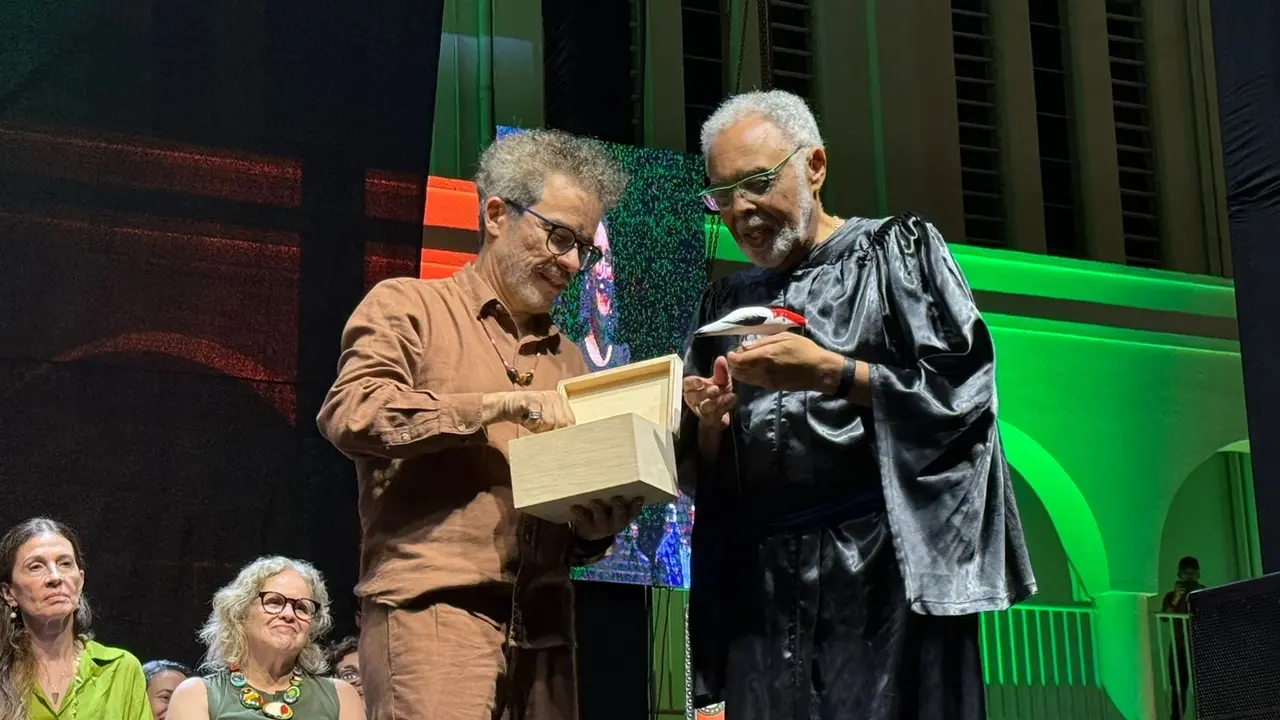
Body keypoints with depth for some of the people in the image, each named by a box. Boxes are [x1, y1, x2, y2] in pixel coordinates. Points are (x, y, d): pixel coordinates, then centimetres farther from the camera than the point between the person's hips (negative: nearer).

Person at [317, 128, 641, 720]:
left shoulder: (568, 361, 23)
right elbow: (350, 412, -13)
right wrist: (504, 405, -13)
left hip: (542, 629, 6)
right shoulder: (408, 307, 7)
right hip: (432, 612, -5)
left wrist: (616, 499, 1)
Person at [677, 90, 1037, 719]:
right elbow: (705, 468, 18)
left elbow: (961, 385, -7)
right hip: (763, 581, 4)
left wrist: (830, 372, -16)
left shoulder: (894, 251, 4)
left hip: (887, 564, -4)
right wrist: (710, 424, -4)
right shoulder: (728, 302, 18)